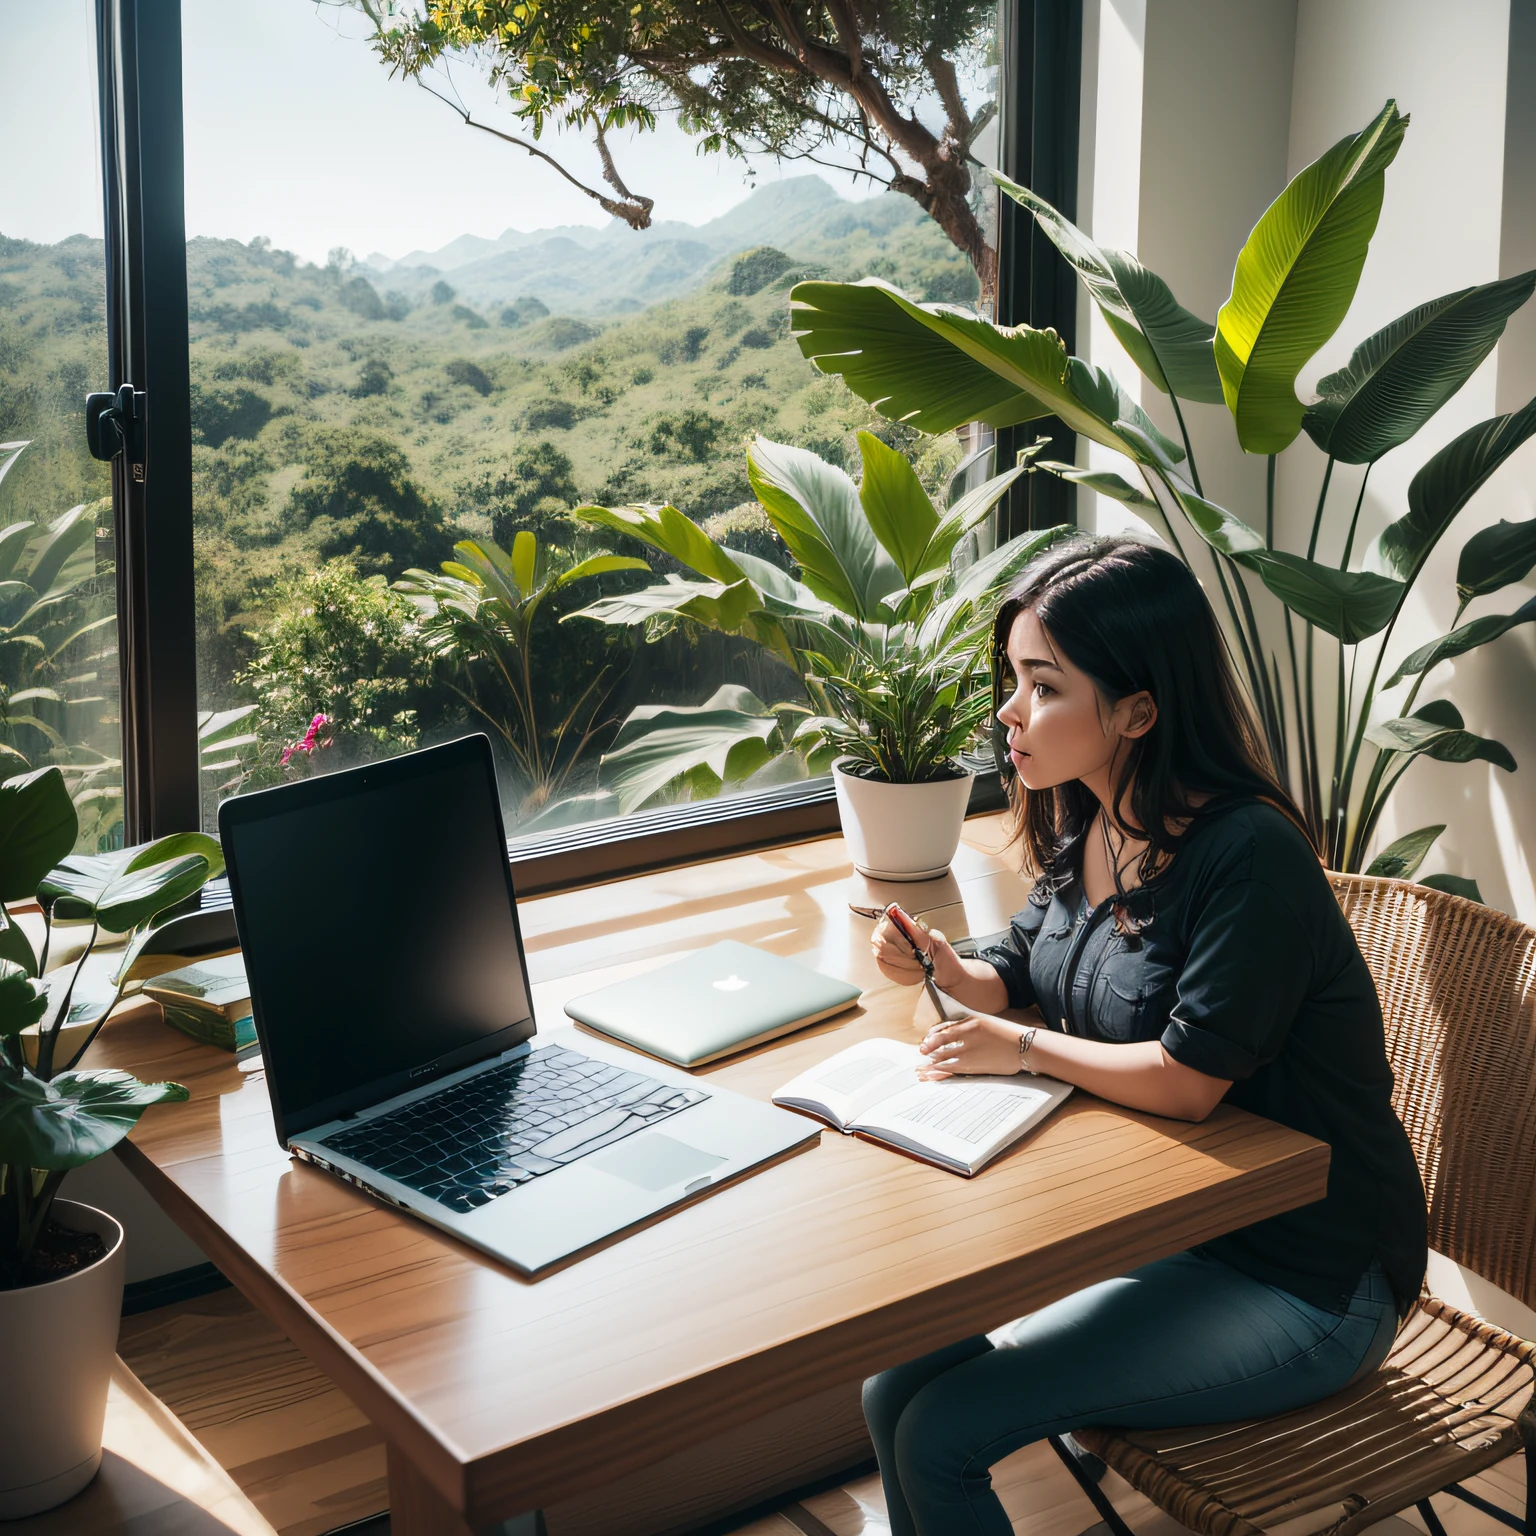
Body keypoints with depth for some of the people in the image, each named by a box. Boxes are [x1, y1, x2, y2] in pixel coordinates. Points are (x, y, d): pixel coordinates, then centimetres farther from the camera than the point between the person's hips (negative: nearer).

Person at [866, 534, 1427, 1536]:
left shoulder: (1251, 856, -24)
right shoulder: (1085, 827, 2)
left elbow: (1187, 1079, -25)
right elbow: (1021, 977, 17)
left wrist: (1025, 1051, -12)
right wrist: (945, 969, -5)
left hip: (1301, 1280, -8)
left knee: (938, 1436, -14)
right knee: (892, 1392, -2)